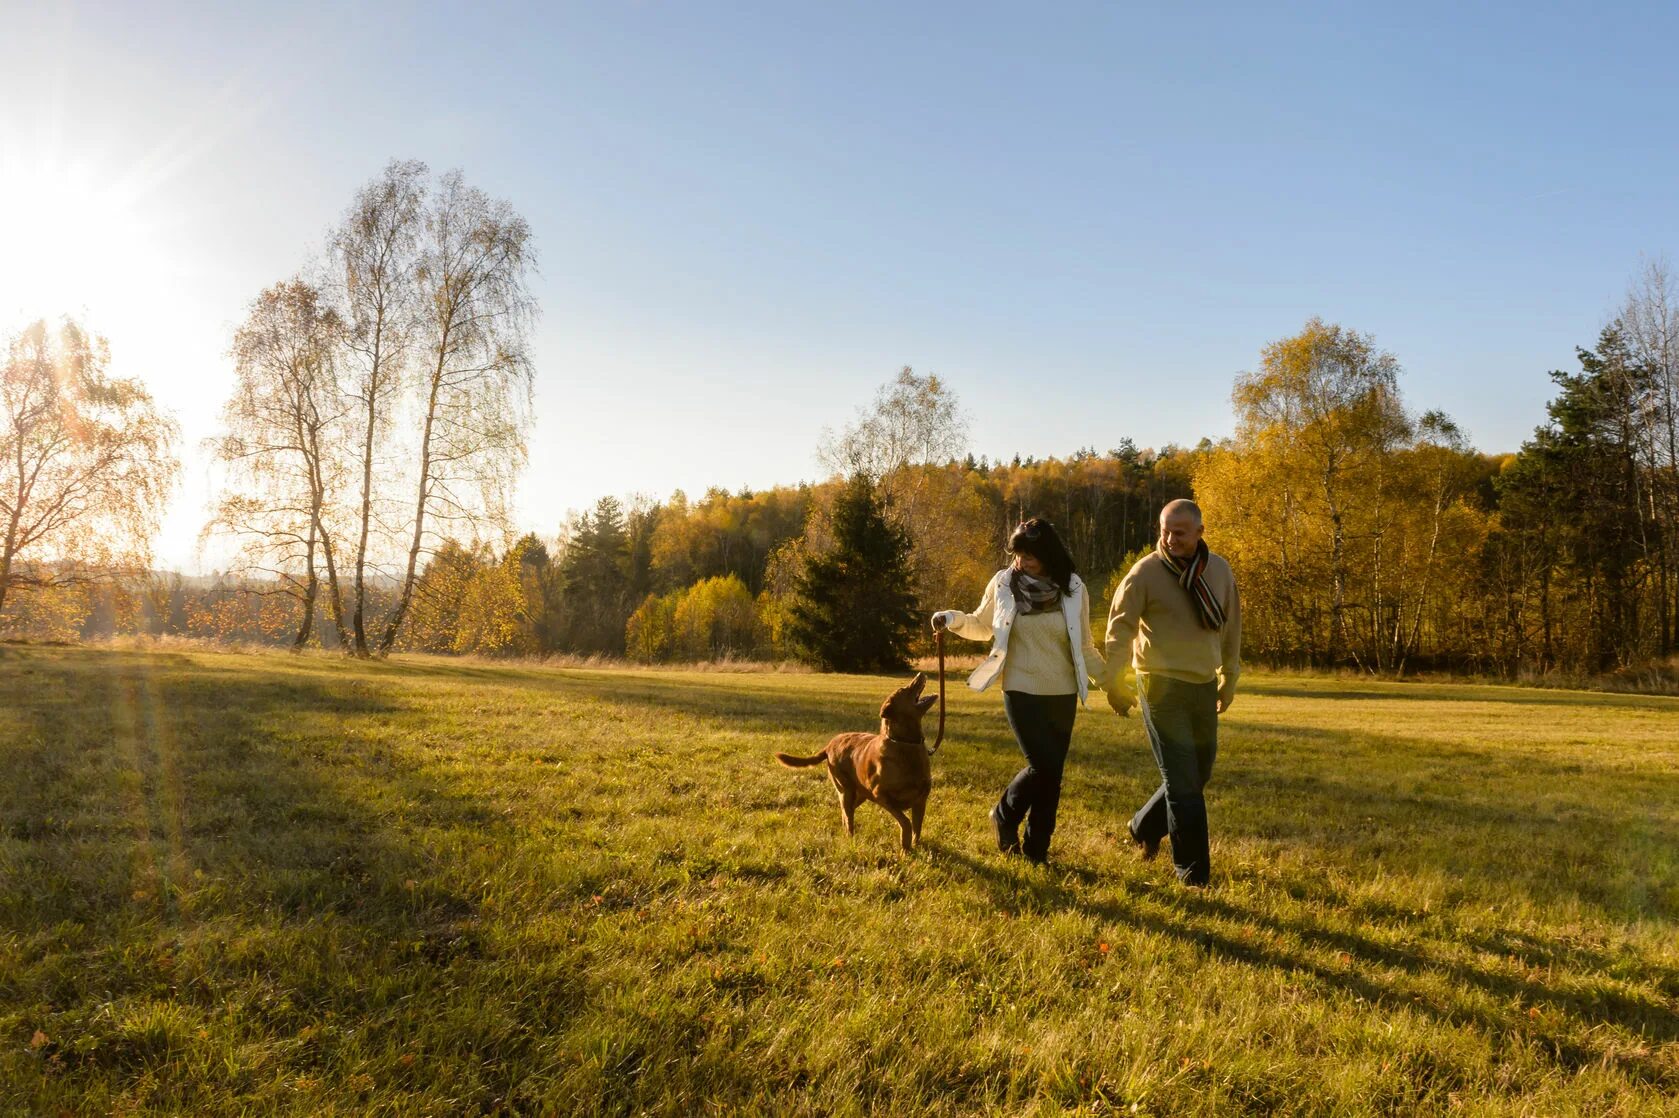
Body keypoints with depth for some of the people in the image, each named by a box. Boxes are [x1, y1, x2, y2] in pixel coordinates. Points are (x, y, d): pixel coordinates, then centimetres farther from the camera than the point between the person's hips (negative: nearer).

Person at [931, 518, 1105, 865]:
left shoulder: (1073, 589, -3)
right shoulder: (1003, 583, -5)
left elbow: (1085, 647, 7)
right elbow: (982, 626, 10)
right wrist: (955, 619, -9)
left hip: (1063, 695, 2)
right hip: (1022, 692, -2)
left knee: (1053, 773, 6)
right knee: (1043, 766, -12)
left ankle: (1036, 849, 21)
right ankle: (1005, 815, 16)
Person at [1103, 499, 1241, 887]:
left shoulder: (1219, 570, 4)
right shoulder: (1145, 572, -10)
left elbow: (1231, 627, 14)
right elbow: (1120, 628, -7)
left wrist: (1230, 678, 17)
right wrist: (1116, 684, -7)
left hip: (1205, 686, 6)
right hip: (1163, 687, -5)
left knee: (1198, 773, 15)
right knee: (1183, 782, -4)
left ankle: (1144, 828, 37)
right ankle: (1193, 870, 7)